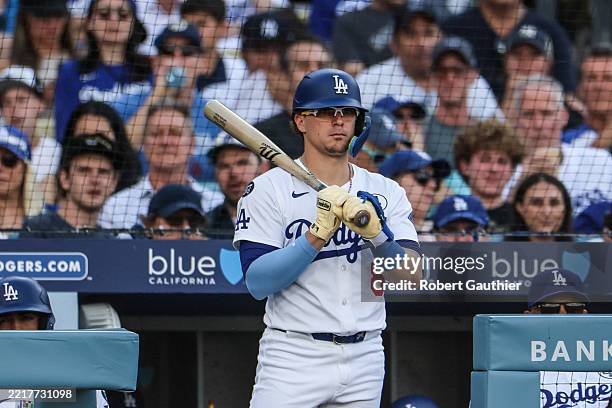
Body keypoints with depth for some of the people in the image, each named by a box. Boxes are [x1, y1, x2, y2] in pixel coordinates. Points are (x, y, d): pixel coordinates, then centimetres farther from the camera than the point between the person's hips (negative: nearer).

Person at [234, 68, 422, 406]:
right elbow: (257, 282, -12)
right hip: (293, 357, -4)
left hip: (364, 359, 4)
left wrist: (376, 232, -19)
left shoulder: (385, 193, 9)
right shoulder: (269, 190, -2)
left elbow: (410, 276, -2)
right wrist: (318, 233, -21)